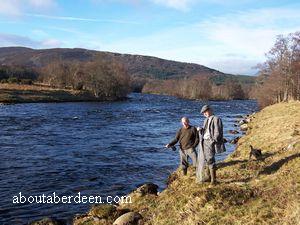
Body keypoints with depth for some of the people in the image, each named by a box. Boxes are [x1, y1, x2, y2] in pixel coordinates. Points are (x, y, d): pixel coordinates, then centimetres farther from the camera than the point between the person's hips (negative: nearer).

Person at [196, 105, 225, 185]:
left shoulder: (216, 119, -7)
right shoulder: (206, 120, 19)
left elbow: (217, 133, -12)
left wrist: (213, 140, -18)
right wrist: (200, 130, 0)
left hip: (210, 142, -9)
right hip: (204, 142, 9)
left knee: (210, 159, -11)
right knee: (203, 159, 12)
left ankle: (213, 179, -4)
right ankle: (207, 177, 24)